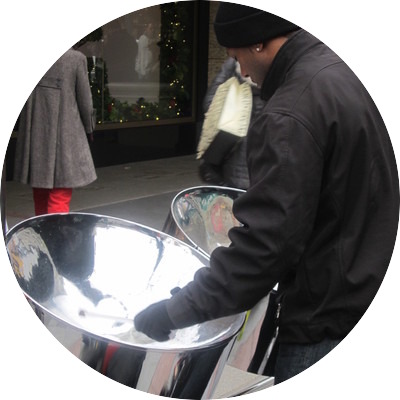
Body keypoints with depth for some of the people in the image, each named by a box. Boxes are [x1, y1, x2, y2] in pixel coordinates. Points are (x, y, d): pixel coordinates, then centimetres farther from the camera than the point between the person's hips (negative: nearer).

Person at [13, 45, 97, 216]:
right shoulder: (76, 58, -11)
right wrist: (89, 128, 10)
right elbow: (84, 101, -5)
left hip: (33, 137, 5)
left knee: (40, 198, 17)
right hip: (64, 136, -4)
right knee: (59, 200, 1)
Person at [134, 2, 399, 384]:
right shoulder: (343, 73, 6)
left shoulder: (290, 116, -23)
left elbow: (265, 244, -27)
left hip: (327, 321, -9)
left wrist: (176, 311, -20)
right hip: (369, 293, 10)